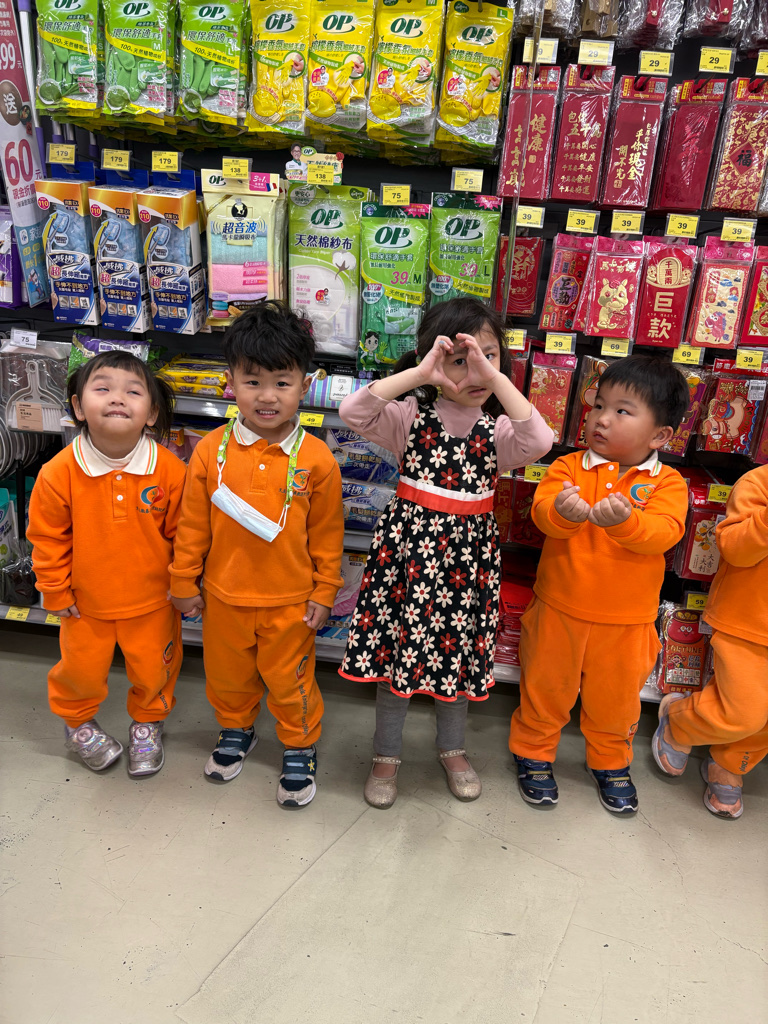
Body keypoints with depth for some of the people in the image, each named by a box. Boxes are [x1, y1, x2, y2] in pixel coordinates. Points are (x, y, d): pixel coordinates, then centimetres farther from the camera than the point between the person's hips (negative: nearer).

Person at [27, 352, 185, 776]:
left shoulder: (171, 470, -18)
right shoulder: (58, 472, -19)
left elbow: (182, 534, -6)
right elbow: (47, 539, -6)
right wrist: (57, 593, -1)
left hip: (152, 600, 0)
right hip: (86, 603, 0)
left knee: (153, 669, 17)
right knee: (81, 670, 18)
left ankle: (147, 723, 48)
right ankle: (77, 722, 51)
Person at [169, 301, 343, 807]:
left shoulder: (315, 458, -14)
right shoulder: (211, 450, -10)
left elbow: (327, 533, -5)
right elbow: (193, 524, 0)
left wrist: (324, 592, -2)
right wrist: (185, 581, 5)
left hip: (290, 600, -2)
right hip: (224, 595, 3)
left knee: (289, 681, 14)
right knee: (227, 675, 23)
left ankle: (301, 747, 40)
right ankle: (236, 729, 51)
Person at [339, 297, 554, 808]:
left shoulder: (497, 429, -5)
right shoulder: (411, 415, -7)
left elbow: (539, 441, -26)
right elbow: (354, 410, -24)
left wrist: (496, 377, -27)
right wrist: (418, 374, -27)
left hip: (467, 552, 1)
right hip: (410, 542, -1)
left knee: (460, 649, 16)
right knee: (396, 646, 11)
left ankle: (452, 747, 41)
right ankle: (387, 752, 33)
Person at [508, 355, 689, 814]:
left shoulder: (668, 483, -6)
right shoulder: (569, 467, -6)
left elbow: (665, 533, -22)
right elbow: (542, 510, -22)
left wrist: (625, 521, -42)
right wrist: (563, 512, -45)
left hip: (627, 621, 1)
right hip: (560, 610, 0)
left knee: (615, 699, 19)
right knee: (546, 689, 17)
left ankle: (611, 762, 45)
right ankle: (533, 752, 41)